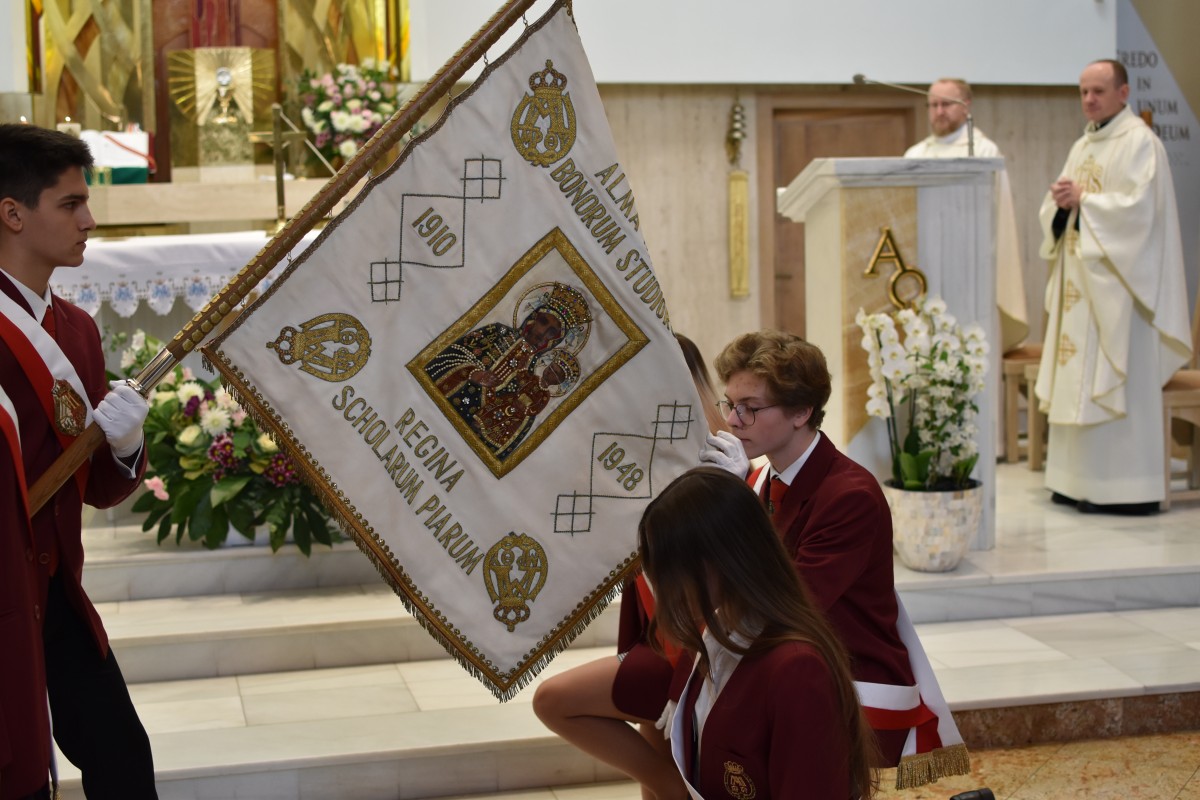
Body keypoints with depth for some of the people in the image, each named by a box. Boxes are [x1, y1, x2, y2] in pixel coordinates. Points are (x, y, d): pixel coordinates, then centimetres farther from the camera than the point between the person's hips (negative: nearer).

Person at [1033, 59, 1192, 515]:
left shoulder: (1139, 142, -6)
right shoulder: (1082, 146, 19)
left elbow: (1137, 206, -18)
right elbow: (1053, 210, 16)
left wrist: (1083, 200, -13)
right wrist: (1060, 203, -5)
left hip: (1116, 281, -8)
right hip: (1079, 278, 8)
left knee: (1116, 383, -9)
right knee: (1077, 382, 6)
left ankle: (1125, 486, -5)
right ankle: (1080, 481, 11)